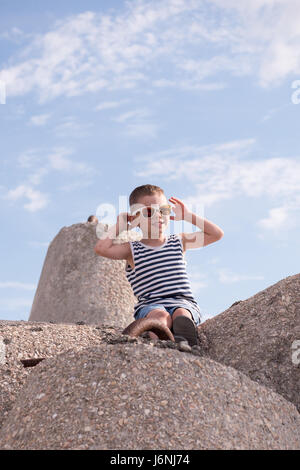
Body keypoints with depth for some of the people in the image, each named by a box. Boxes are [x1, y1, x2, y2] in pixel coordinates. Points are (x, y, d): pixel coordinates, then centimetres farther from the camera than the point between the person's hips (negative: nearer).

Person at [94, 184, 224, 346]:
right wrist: (119, 226, 5)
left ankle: (183, 341, -64)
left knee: (181, 314, -34)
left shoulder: (179, 241, 20)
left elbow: (217, 234, 19)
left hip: (183, 303, 2)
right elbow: (101, 248, -7)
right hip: (150, 306, -2)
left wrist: (188, 216, 19)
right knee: (160, 316, -37)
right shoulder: (133, 249, 10)